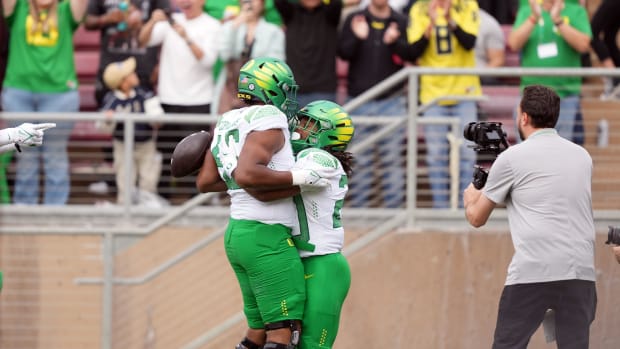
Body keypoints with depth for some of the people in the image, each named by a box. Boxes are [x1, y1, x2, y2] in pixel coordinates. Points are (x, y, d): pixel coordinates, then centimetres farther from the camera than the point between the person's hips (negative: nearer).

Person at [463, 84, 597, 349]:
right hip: (581, 273, 4)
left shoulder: (512, 158, 2)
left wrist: (470, 194, 33)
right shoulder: (581, 156, 16)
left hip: (533, 274, -4)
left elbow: (476, 218, 12)